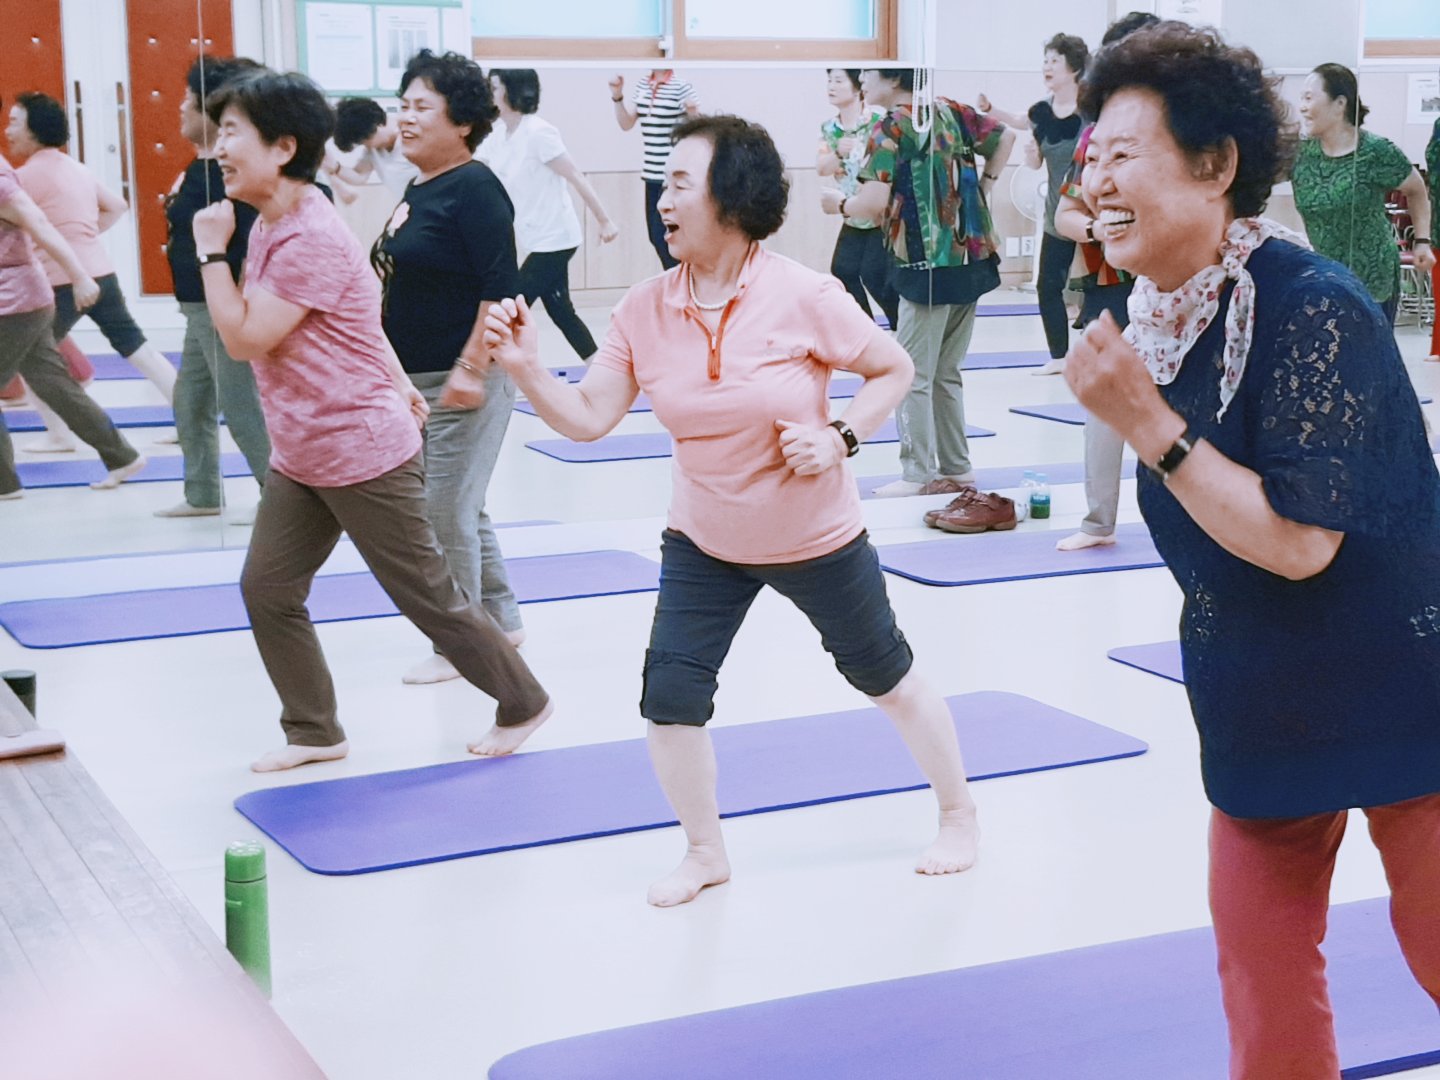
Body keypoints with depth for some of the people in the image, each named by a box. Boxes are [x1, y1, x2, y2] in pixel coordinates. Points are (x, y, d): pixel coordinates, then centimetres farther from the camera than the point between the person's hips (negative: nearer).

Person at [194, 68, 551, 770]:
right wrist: (396, 386, 23)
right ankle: (313, 732, 18)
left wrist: (211, 250, -14)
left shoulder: (312, 240, -22)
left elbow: (244, 339, -23)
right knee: (266, 590, 6)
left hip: (364, 455, -9)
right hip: (299, 457, 10)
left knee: (428, 597, 3)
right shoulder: (271, 228, 9)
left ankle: (522, 703, 21)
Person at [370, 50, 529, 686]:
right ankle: (500, 621, 30)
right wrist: (393, 370, 21)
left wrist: (472, 366, -25)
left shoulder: (474, 189, -15)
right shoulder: (420, 188, 12)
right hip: (419, 381, 9)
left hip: (462, 382, -9)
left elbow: (501, 286, -21)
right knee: (462, 511, 17)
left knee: (445, 514, -4)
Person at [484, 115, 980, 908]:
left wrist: (841, 435, -22)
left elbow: (894, 370, -8)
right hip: (704, 545, 3)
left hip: (818, 540, -3)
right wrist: (523, 368, -26)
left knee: (884, 676, 15)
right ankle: (705, 852, 21)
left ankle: (958, 814, 41)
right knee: (670, 697, -7)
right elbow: (588, 417, -11)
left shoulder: (803, 297, -21)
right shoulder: (644, 311, -11)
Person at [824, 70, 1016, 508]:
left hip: (929, 266, -8)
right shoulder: (950, 111, 9)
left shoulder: (890, 130, -11)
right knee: (947, 373, 16)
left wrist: (840, 203, 0)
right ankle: (956, 469, 20)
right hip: (974, 258, 8)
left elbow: (876, 201, -19)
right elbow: (1005, 136, 17)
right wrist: (984, 185, 19)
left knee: (913, 376, 1)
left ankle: (918, 473, 3)